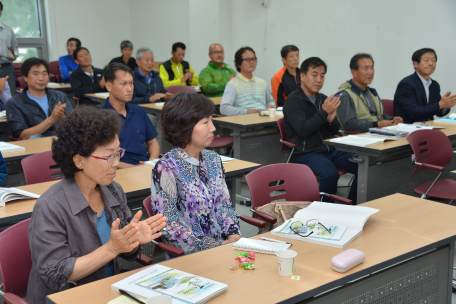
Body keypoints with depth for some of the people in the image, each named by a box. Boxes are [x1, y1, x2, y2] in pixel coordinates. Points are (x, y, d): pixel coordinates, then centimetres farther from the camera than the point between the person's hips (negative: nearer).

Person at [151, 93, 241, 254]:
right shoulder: (166, 169, -13)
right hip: (188, 253, -6)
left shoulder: (213, 159, 9)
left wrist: (233, 235, -4)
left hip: (223, 243, 6)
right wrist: (213, 246, -16)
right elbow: (168, 225, -13)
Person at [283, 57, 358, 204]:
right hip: (306, 153, -7)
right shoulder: (293, 101, -4)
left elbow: (336, 130, 18)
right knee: (330, 173, -34)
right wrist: (324, 111, -17)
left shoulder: (323, 99, 17)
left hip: (331, 150, 7)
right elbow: (303, 130, -17)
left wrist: (331, 119, -5)